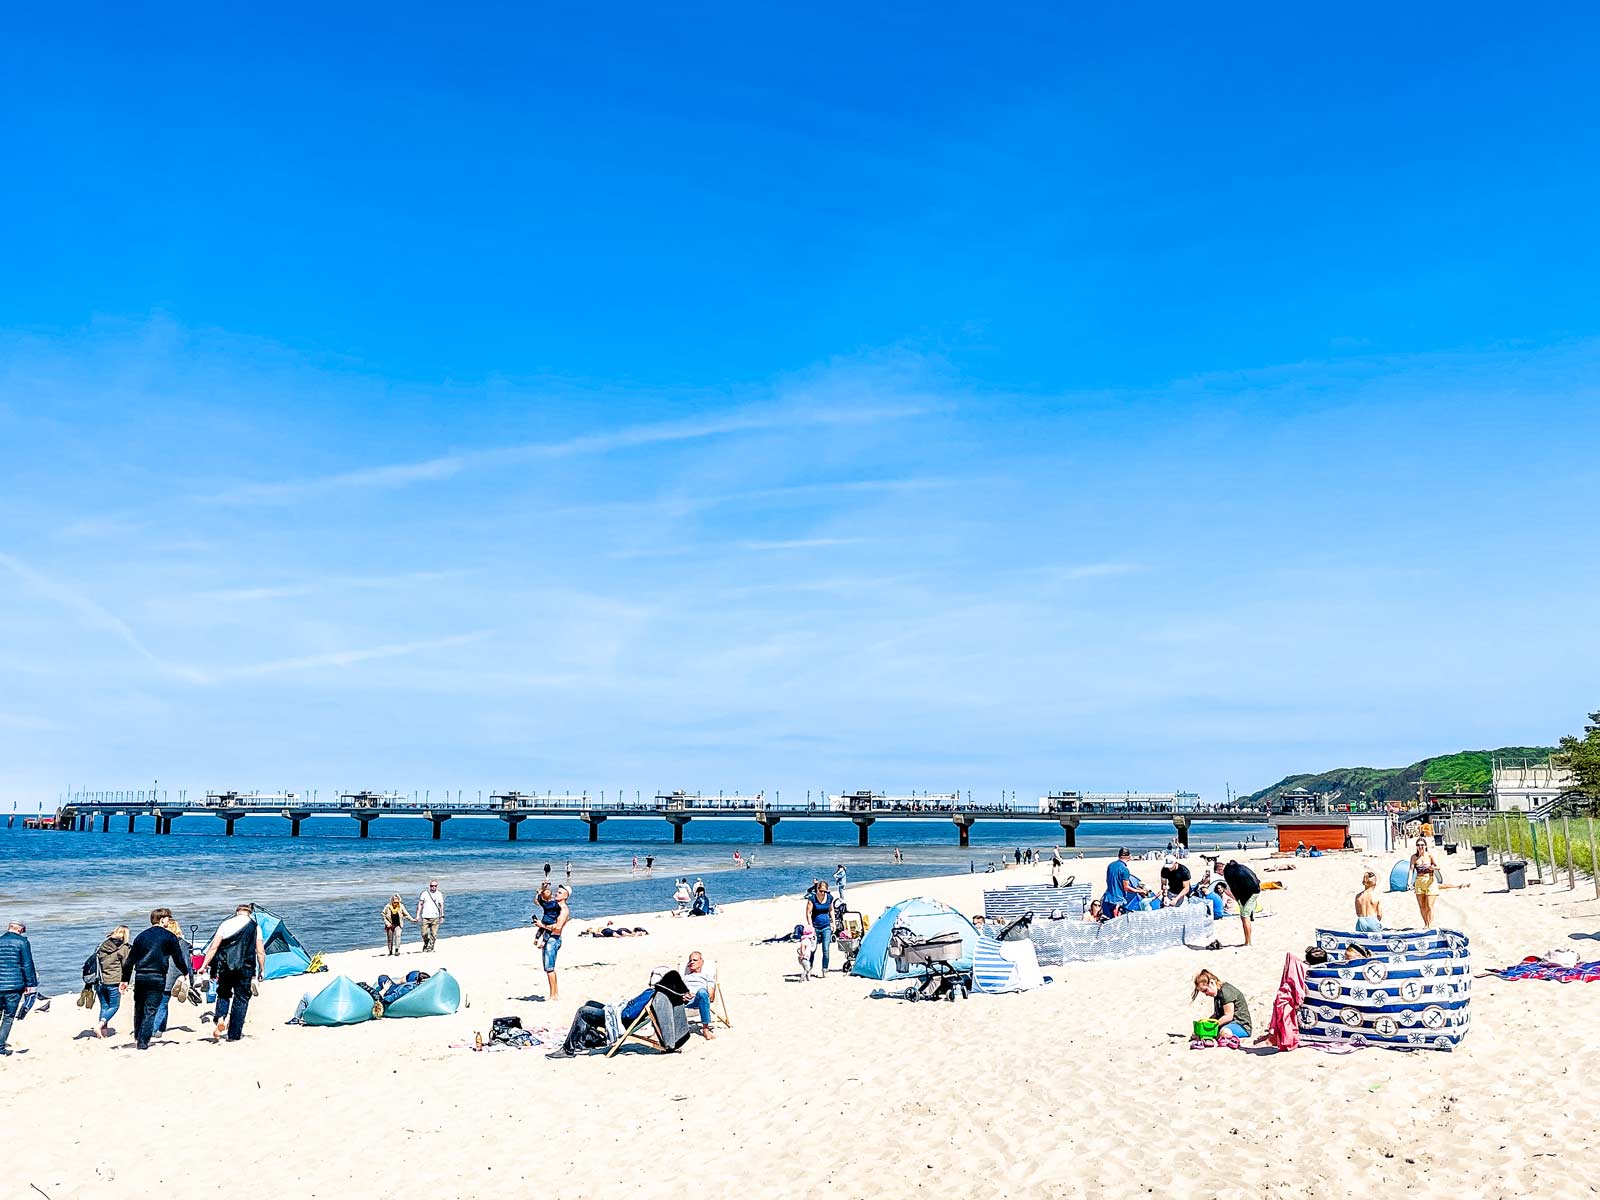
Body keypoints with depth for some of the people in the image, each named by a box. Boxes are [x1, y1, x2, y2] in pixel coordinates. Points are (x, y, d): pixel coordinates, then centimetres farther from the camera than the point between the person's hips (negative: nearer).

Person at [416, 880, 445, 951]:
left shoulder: (439, 894, 5)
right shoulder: (424, 894, 4)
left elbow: (441, 906, 6)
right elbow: (420, 904, 6)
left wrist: (442, 916, 0)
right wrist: (418, 915, 0)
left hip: (435, 918, 0)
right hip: (425, 917, 0)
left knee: (433, 935, -3)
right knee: (424, 934, -1)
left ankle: (430, 948, 8)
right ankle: (425, 945, 26)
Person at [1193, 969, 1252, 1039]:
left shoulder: (1226, 991, -17)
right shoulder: (1217, 993, 14)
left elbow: (1228, 1016, -21)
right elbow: (1217, 1014, 17)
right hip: (1229, 1024, 10)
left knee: (1225, 1032, -42)